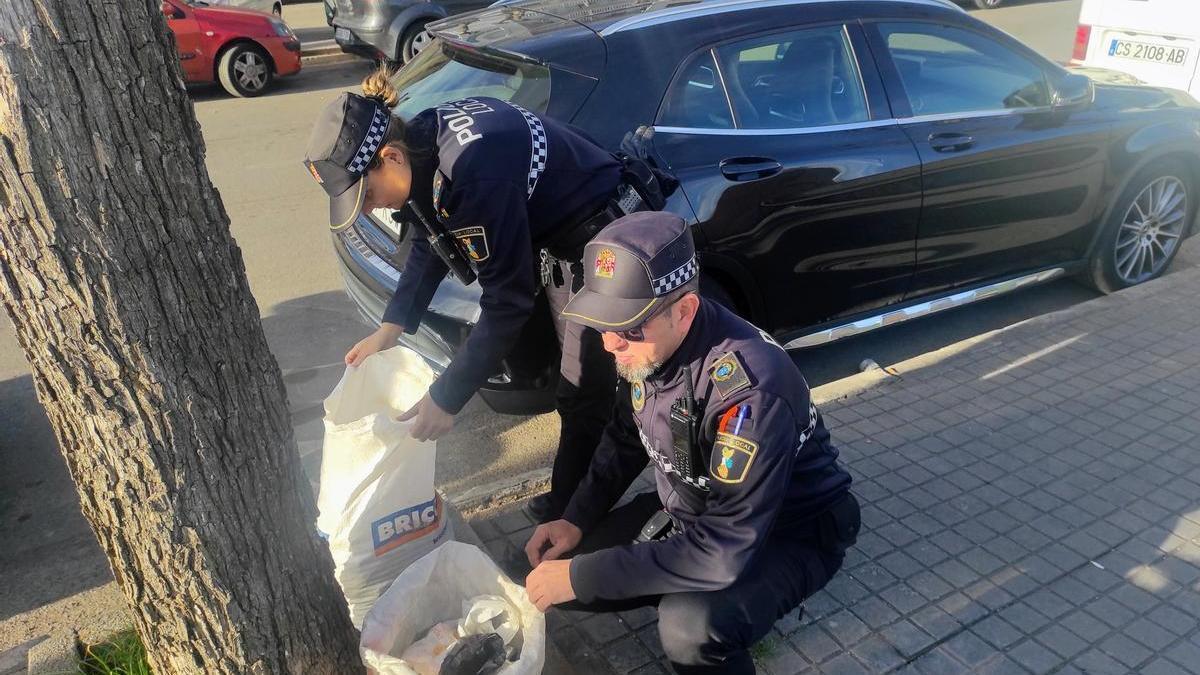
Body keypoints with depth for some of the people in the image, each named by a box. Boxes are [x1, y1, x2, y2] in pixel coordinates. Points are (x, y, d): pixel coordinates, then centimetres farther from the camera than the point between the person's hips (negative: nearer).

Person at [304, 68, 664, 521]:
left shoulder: (473, 170, -34)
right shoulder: (422, 143, -6)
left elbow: (508, 299, -30)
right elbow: (431, 243, 9)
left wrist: (446, 399, -23)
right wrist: (391, 328, 3)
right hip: (559, 243, 9)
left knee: (584, 396, -1)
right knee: (580, 378, 20)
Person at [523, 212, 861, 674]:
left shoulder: (750, 387, -36)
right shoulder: (648, 347, -13)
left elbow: (726, 549, -34)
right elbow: (625, 441, 6)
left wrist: (583, 577, -29)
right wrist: (577, 521, -6)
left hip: (790, 532, -7)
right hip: (693, 509, 7)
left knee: (690, 627, -34)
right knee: (560, 569, -1)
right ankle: (691, 595, 15)